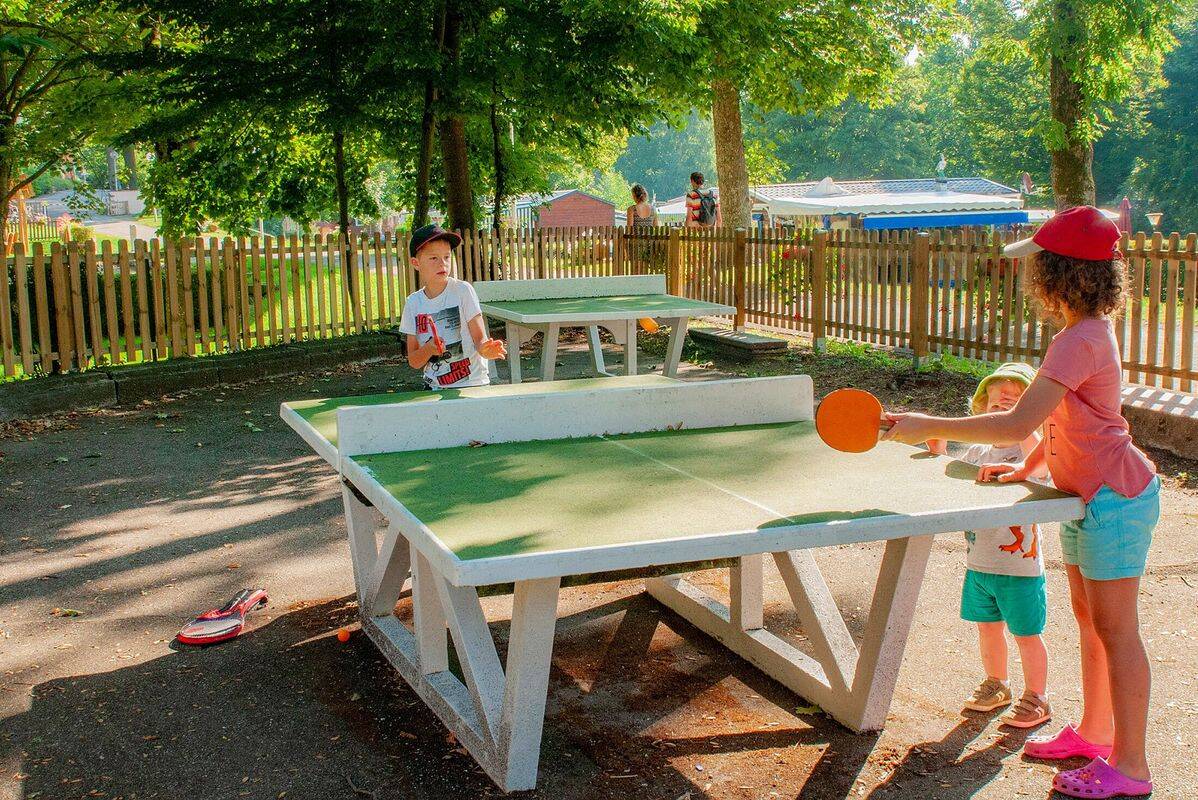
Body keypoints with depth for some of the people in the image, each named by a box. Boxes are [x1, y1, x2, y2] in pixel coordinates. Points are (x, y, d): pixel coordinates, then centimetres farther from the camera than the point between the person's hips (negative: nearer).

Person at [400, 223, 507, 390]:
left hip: (471, 384, -1)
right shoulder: (413, 303, 2)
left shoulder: (462, 290, -6)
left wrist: (484, 348, -30)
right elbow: (413, 362, 3)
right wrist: (428, 350, -17)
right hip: (434, 387, 1)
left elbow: (479, 338, -8)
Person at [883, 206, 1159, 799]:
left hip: (1115, 498, -10)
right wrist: (1026, 469, 11)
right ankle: (1093, 733, 33)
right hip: (1085, 497, 10)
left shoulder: (1081, 342, -25)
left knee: (1114, 629, -2)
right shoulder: (1089, 329, 6)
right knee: (1088, 617, 18)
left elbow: (1017, 424, -32)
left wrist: (928, 427, -29)